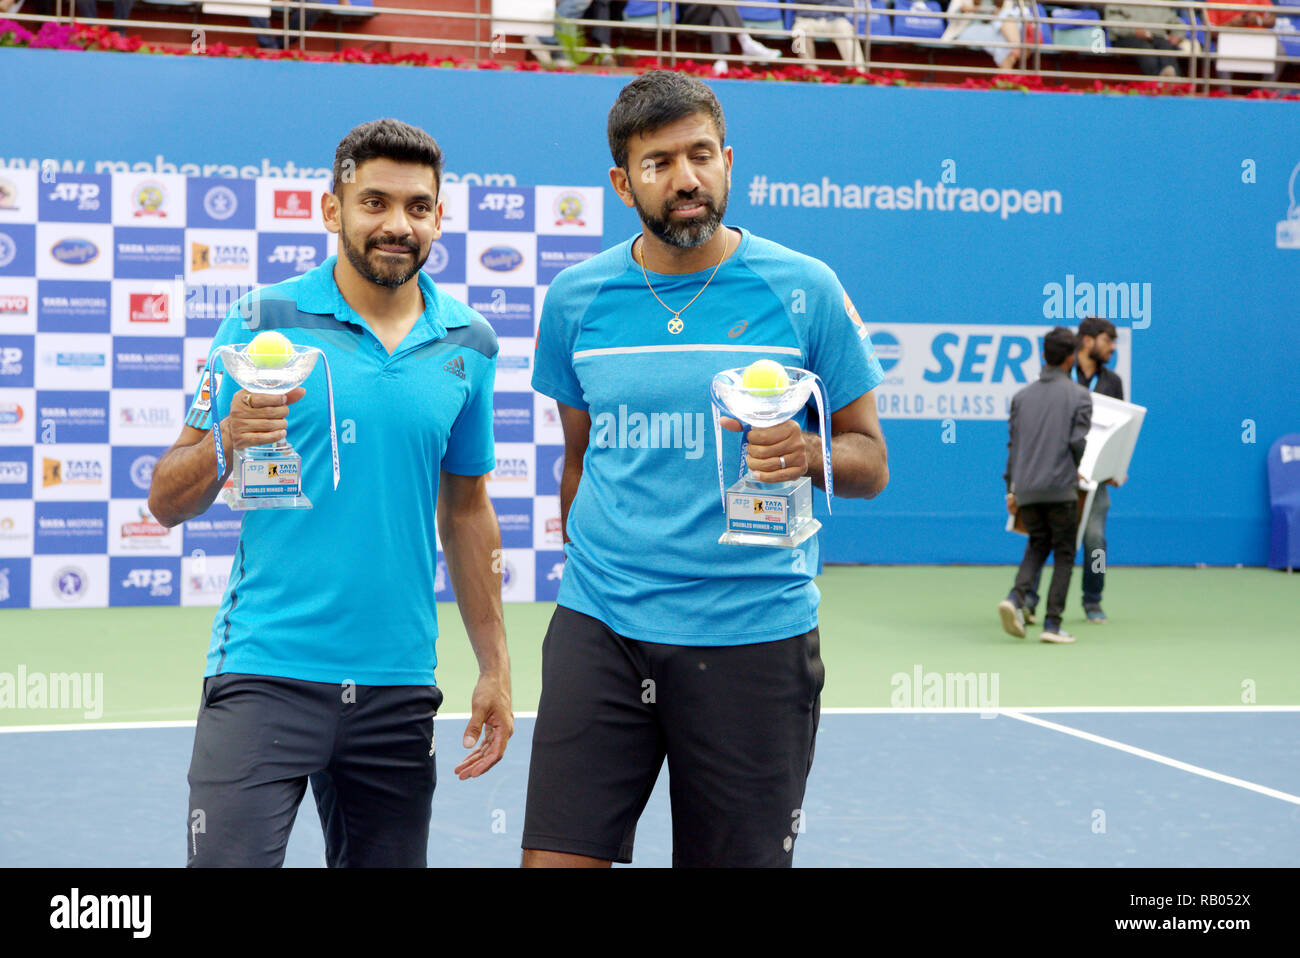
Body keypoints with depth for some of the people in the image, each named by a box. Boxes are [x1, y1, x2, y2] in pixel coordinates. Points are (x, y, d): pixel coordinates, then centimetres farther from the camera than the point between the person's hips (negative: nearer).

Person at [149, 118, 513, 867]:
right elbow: (167, 503, -1)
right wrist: (224, 443, -22)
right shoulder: (263, 321, -2)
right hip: (265, 673, -3)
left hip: (399, 690, 3)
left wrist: (495, 666, 13)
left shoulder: (469, 343, 8)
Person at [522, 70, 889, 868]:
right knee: (556, 858, -6)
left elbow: (871, 461, 3)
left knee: (739, 856, 5)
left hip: (756, 640, -1)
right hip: (599, 629, 2)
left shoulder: (805, 290, -1)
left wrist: (811, 456, -17)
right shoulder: (576, 299, 6)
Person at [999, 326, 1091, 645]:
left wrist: (1011, 488, 16)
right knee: (1064, 553, 7)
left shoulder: (1021, 396, 10)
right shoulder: (1079, 395, -1)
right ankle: (1052, 623, 1)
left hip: (1025, 488, 4)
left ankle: (1016, 597, -6)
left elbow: (1013, 444, 11)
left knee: (1037, 545, 19)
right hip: (1061, 488, -4)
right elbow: (1077, 442, -8)